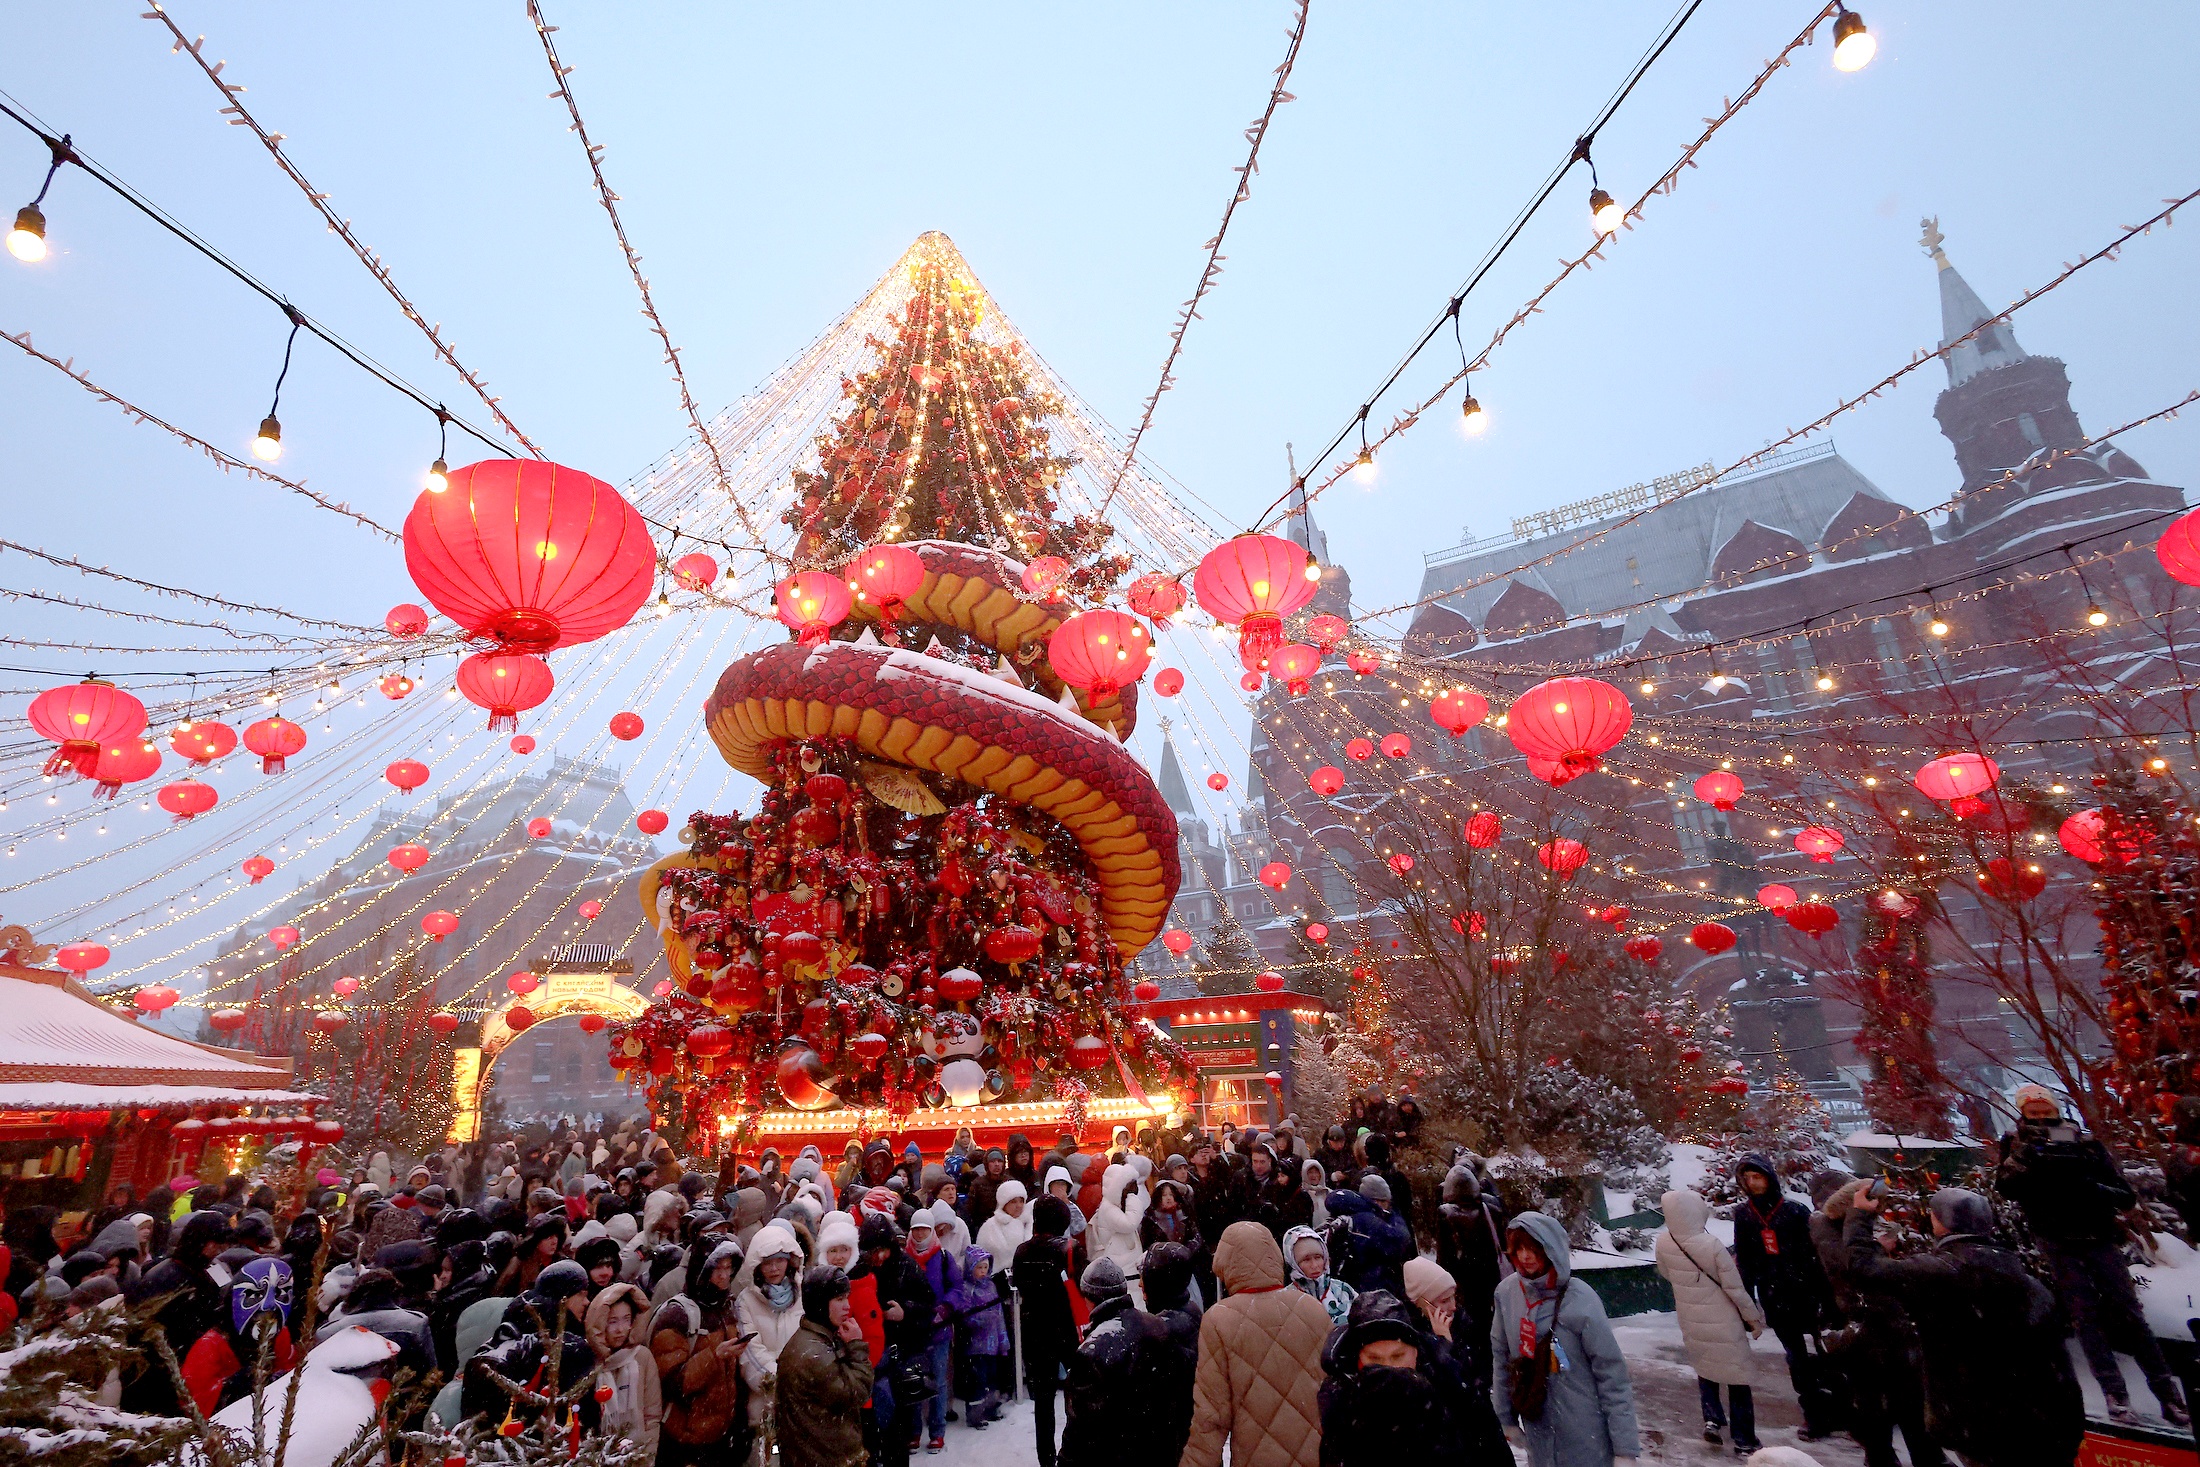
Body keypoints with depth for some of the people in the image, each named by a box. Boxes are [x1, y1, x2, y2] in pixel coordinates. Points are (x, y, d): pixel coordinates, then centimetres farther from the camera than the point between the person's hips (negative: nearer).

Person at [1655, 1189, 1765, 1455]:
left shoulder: (1664, 1243, -14)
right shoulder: (1711, 1245, -27)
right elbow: (1735, 1289, -17)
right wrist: (1755, 1317, 1)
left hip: (1691, 1321, 4)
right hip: (1723, 1323, -4)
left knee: (1705, 1370, 27)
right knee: (1736, 1377, 13)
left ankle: (1712, 1418, 18)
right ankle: (1744, 1441, 21)